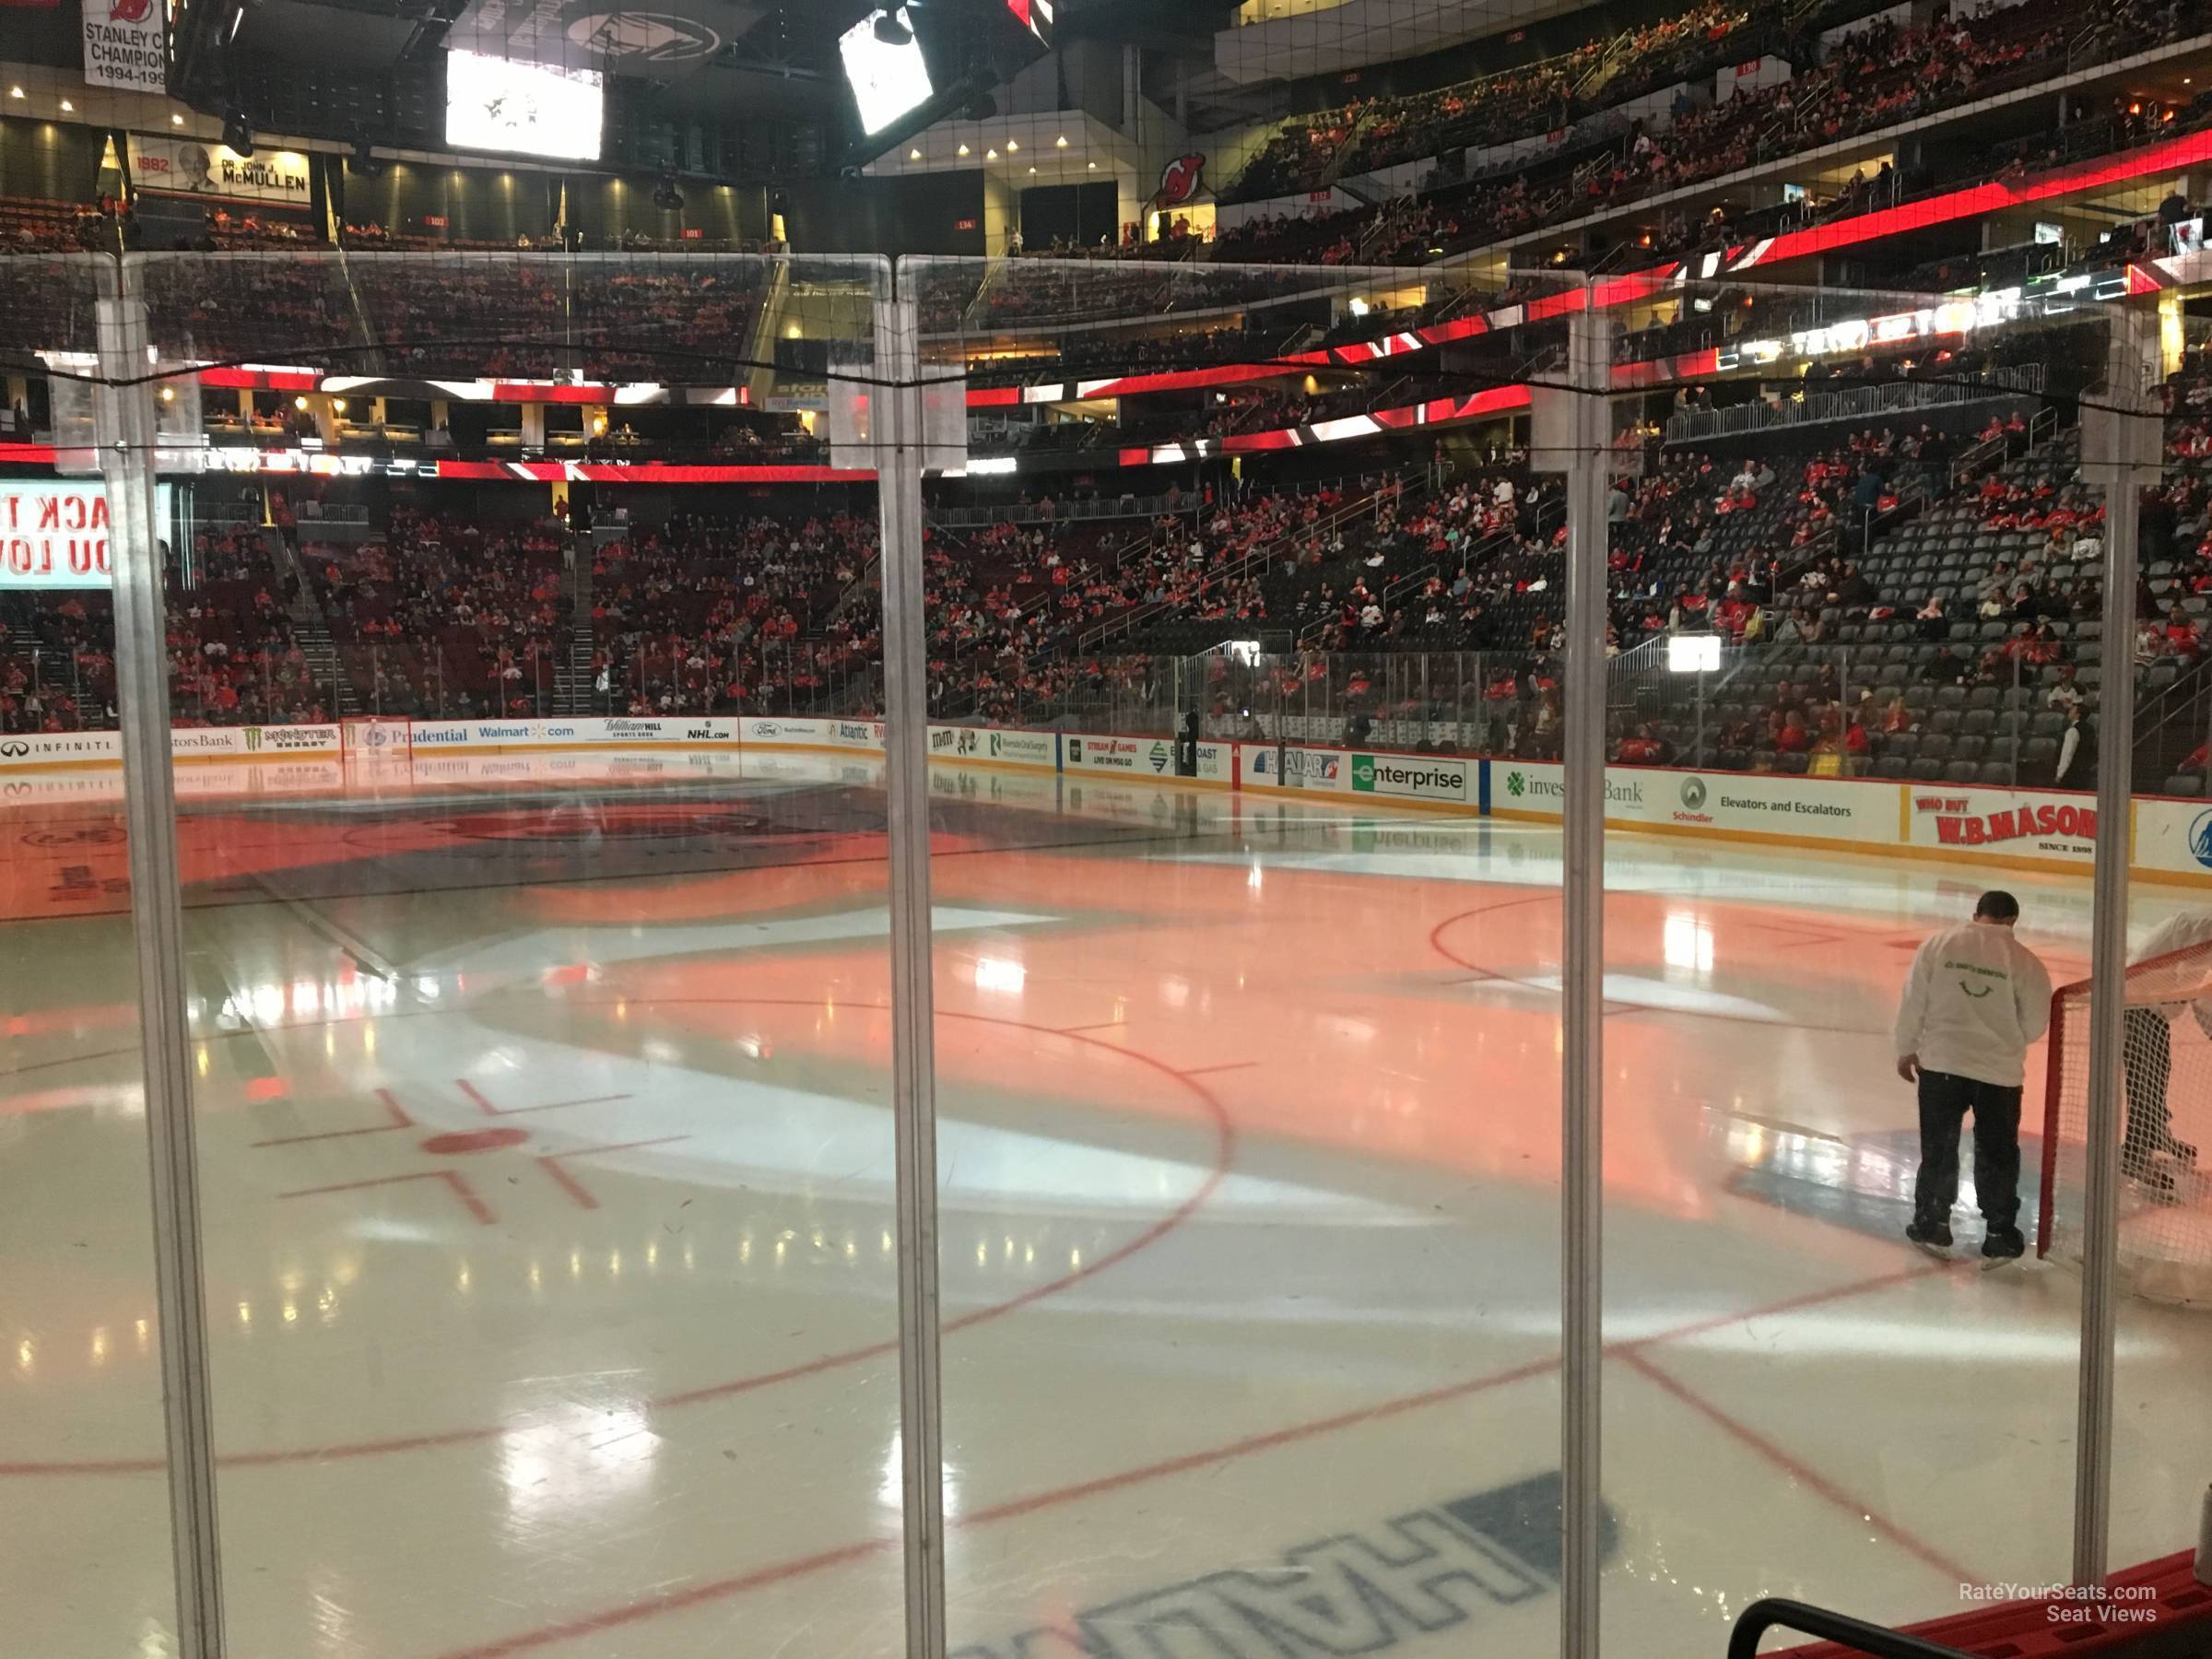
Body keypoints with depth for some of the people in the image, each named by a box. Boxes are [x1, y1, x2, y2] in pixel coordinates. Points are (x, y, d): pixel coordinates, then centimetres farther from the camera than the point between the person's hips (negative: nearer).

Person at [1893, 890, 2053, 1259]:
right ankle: (2000, 1234, 16)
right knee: (1997, 1153, 11)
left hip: (1941, 1062, 1)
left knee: (1938, 1146, 13)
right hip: (1999, 1070, -1)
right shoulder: (2023, 959, -7)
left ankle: (1932, 1223, 20)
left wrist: (1906, 1049, 9)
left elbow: (1913, 999, -2)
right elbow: (2036, 1021, -3)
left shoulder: (1939, 944, -4)